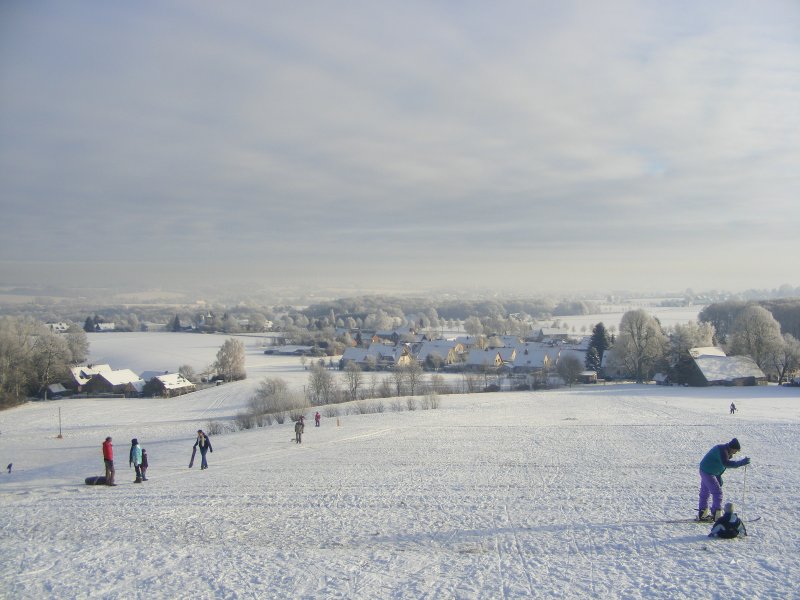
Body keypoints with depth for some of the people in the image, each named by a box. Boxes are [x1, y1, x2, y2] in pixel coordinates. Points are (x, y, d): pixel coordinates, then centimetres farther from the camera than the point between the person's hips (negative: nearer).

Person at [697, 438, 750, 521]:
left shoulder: (725, 451, 11)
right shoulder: (722, 450, -21)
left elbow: (719, 465, 18)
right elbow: (726, 463, -34)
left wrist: (719, 479, 15)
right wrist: (741, 463, -33)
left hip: (705, 471, 11)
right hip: (707, 472, -11)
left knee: (705, 492, 16)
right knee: (717, 492, -9)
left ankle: (702, 514, 24)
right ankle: (717, 515, -8)